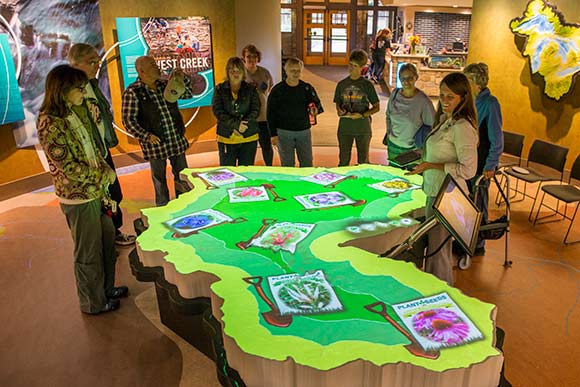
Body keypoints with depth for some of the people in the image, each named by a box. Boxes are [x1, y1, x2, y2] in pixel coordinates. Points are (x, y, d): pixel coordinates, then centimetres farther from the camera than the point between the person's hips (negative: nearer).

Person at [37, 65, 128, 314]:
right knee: (88, 253, 8)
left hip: (96, 192, 8)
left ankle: (107, 289, 40)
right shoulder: (49, 122, -19)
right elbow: (68, 166, -21)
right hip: (79, 198, -8)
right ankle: (93, 303, 28)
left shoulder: (76, 114, 9)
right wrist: (104, 175, -10)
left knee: (107, 240, 20)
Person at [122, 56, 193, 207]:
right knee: (159, 180, 9)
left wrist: (183, 78, -2)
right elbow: (128, 120, -12)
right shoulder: (132, 92, -10)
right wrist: (146, 136, -21)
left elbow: (188, 94, 15)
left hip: (177, 140, 5)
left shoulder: (164, 84, 7)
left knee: (183, 177, 14)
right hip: (155, 143, -5)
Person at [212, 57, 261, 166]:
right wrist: (235, 125, -20)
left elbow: (255, 110, -2)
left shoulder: (251, 89, 7)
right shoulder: (220, 89, 4)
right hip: (226, 138, -1)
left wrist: (243, 125, -19)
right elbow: (217, 111, -7)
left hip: (249, 138, 1)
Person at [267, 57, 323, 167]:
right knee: (287, 164, 4)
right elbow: (271, 114, -1)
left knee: (307, 163, 9)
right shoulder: (277, 90, -2)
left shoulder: (307, 88, 5)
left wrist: (315, 110, -17)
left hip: (304, 131, 3)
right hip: (284, 132, -2)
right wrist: (273, 134, -6)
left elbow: (316, 103, 9)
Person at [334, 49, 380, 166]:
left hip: (363, 127, -2)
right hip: (345, 127, 2)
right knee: (343, 160, 10)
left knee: (363, 161, 10)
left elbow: (376, 107, 0)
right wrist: (339, 111, -10)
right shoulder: (342, 84, 5)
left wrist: (362, 115, -15)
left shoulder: (367, 85, -3)